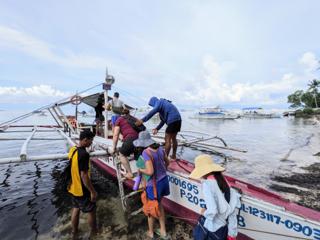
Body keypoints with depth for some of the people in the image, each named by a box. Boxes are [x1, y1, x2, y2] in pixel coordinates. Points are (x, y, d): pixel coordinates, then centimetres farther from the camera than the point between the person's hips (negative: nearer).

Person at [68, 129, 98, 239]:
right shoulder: (83, 154, -30)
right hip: (82, 190, -8)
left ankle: (74, 232, 42)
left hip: (74, 187, 8)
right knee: (91, 211, 13)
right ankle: (94, 231, 34)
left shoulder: (72, 150, -1)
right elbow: (84, 175, -28)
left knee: (76, 208, 24)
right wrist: (92, 191, -18)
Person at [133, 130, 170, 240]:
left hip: (154, 184, -7)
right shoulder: (160, 148, -4)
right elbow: (167, 162, 10)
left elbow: (150, 172, -30)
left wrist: (140, 170, -11)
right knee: (159, 204, 29)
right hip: (164, 180, 7)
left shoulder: (146, 152, -25)